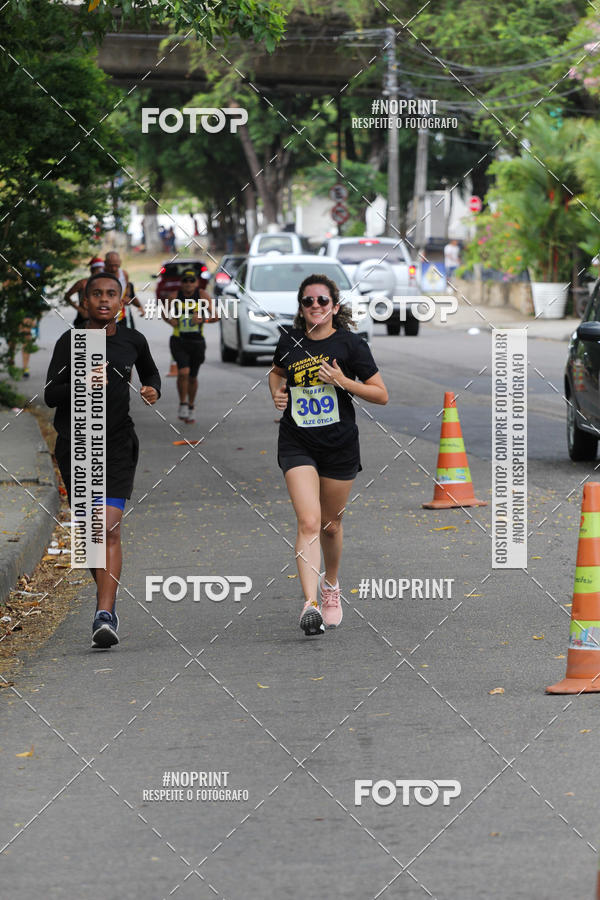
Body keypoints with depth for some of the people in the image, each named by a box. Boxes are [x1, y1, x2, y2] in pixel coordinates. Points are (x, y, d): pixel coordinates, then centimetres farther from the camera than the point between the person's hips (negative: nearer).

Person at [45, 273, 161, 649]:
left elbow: (151, 371, 24)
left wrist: (153, 389, 2)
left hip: (118, 445, 0)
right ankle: (108, 600, 31)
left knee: (110, 529, -15)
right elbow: (50, 395, -6)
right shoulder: (70, 342, -4)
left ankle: (105, 616, -20)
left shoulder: (133, 341, 4)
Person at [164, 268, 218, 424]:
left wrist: (203, 319, -27)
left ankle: (190, 409, 31)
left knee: (192, 377, 11)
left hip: (197, 342, 1)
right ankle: (183, 404, -3)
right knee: (183, 372, -21)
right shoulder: (174, 297, -2)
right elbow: (165, 313, 15)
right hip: (179, 341, -1)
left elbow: (215, 316, -9)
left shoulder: (203, 295, -5)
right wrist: (170, 320, -6)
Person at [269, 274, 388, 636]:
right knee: (309, 522, -16)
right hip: (298, 445, 0)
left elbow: (381, 395, -4)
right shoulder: (290, 342, 3)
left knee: (331, 524, 14)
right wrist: (277, 393, 5)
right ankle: (310, 604, -23)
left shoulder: (350, 344, -5)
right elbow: (277, 371, 26)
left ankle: (331, 585, 42)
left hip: (340, 445, 0)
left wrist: (343, 381, -16)